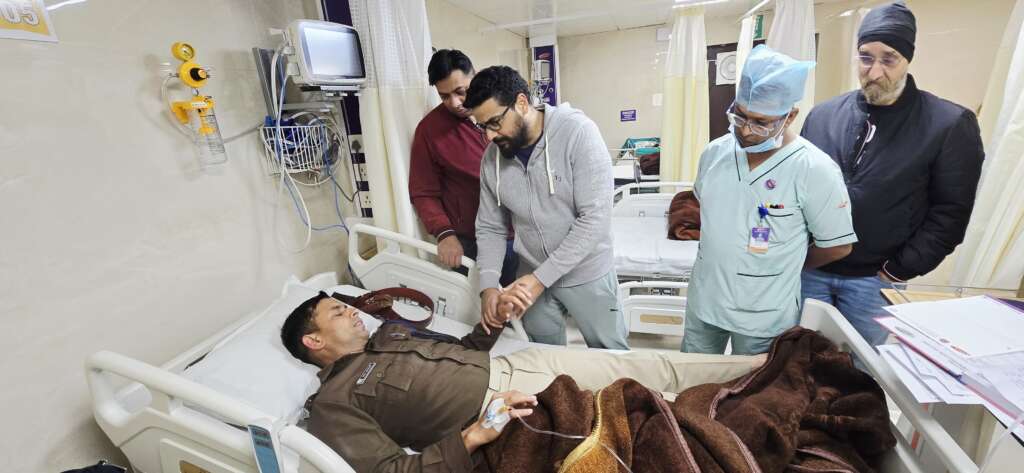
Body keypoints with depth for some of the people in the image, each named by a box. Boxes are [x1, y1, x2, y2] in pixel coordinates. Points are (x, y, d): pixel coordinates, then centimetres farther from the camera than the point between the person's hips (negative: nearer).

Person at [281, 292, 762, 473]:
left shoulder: (389, 332, 17)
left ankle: (757, 364, 21)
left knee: (651, 365, 6)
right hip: (498, 417, -6)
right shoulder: (333, 403, -4)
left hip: (510, 364, 7)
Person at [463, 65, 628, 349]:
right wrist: (488, 285, -13)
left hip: (587, 274, -3)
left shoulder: (577, 132, -19)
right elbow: (490, 228, 2)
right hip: (532, 278, 4)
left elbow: (595, 219, -23)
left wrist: (541, 278, -24)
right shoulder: (491, 158, -5)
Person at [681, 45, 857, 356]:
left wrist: (781, 267, 2)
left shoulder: (814, 169, -17)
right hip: (703, 301, 4)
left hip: (764, 316, -4)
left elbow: (837, 246, -9)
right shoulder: (714, 151, -2)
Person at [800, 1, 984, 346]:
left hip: (873, 280, -2)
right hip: (809, 269, 3)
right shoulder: (821, 115, 4)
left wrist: (898, 271, -9)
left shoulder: (950, 124, -4)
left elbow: (950, 214, -4)